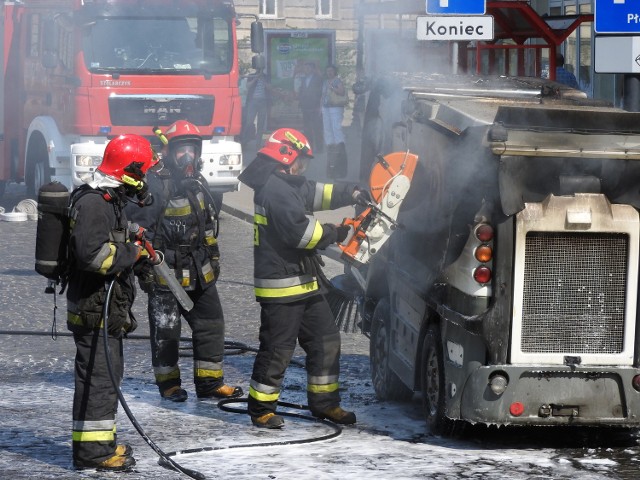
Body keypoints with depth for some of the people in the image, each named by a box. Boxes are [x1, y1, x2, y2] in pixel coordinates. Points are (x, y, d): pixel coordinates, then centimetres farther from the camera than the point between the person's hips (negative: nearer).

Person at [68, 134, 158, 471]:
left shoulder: (110, 200, 15)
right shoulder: (93, 203, -20)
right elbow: (92, 254, -29)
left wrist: (135, 248, 11)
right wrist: (131, 253, -18)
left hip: (107, 308, 11)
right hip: (93, 309, -11)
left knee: (108, 375, 17)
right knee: (98, 377, -8)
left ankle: (101, 443, 27)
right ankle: (91, 450, -5)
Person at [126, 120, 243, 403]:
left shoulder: (197, 183, 12)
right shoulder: (154, 185, -14)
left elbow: (209, 225, 24)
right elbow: (140, 227, -15)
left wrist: (214, 257, 23)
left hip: (199, 272, 7)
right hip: (165, 272, -7)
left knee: (211, 324, 8)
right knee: (165, 329, 2)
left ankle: (210, 382, 15)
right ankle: (168, 383, 14)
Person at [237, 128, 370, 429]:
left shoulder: (288, 185, 15)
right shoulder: (275, 189, -18)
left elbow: (317, 194, 25)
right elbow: (300, 231, -24)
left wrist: (352, 193, 11)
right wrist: (334, 234, -10)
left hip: (305, 282, 11)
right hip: (281, 284, -11)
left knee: (325, 340, 13)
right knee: (277, 348, -4)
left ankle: (324, 403, 21)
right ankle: (261, 409, 5)